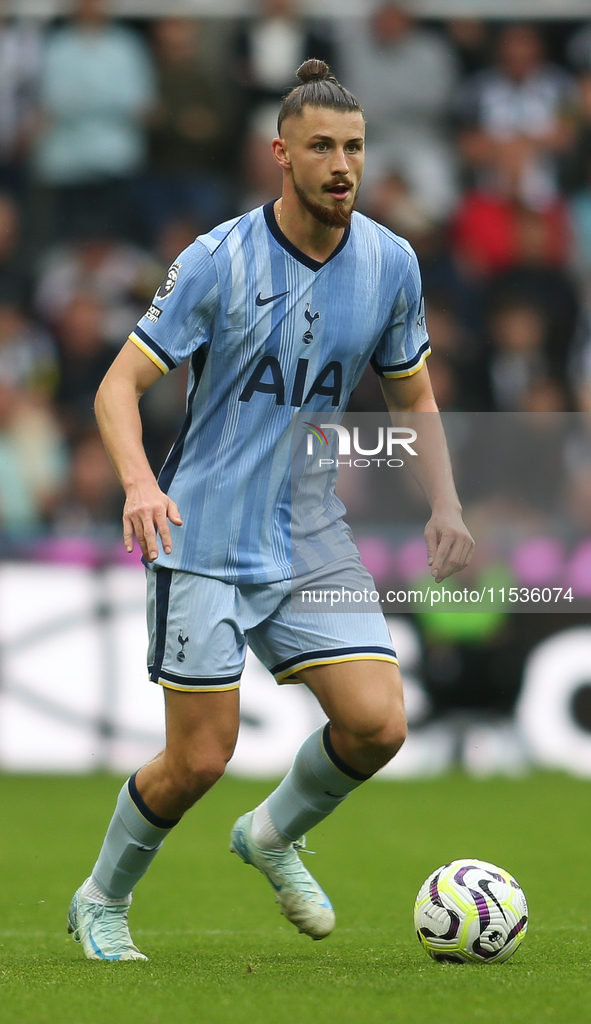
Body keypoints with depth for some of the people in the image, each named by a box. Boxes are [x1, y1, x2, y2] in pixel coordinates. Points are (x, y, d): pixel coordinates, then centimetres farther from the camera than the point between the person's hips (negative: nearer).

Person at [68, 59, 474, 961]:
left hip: (310, 537, 4)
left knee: (377, 723, -10)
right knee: (200, 758, -6)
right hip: (203, 538, -4)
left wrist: (444, 505, 1)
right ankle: (102, 902, 21)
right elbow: (120, 385, -11)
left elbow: (412, 392, 15)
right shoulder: (217, 261, -12)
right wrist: (139, 482, -30)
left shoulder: (390, 263, 0)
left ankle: (273, 837, 21)